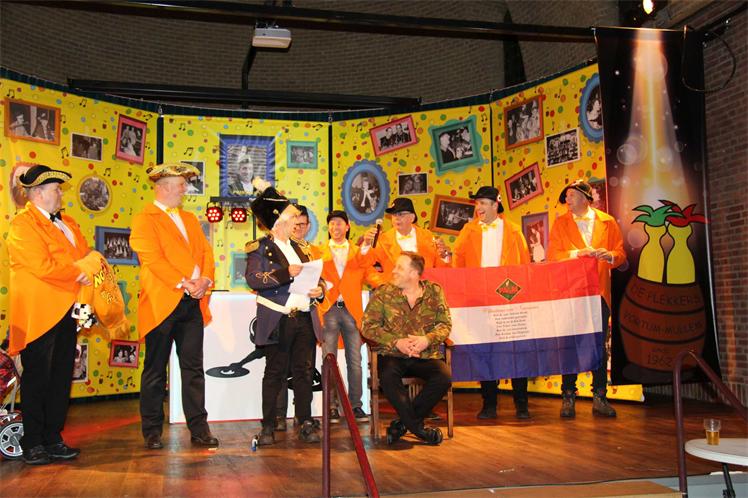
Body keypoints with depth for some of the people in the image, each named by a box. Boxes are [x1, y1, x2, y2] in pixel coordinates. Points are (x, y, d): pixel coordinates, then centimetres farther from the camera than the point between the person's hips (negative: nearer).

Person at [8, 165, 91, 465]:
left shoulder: (67, 223, 17)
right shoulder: (23, 224, -9)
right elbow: (43, 267, -19)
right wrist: (78, 275, -10)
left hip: (66, 312, 8)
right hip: (39, 313, -8)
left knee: (61, 378, 11)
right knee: (37, 379, 2)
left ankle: (53, 440, 20)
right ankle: (32, 444, 14)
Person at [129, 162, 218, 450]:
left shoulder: (190, 219, 19)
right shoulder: (144, 219, -3)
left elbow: (206, 252, 12)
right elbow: (153, 259, -14)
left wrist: (205, 279, -7)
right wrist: (184, 283, -18)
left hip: (193, 304, 6)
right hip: (162, 304, -6)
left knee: (193, 367, 7)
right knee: (155, 370, 5)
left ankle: (198, 428, 12)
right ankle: (152, 431, 15)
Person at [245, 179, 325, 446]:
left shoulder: (301, 247, 17)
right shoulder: (260, 248, -2)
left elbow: (315, 276, 24)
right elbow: (253, 279, -16)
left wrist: (320, 289, 1)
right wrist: (286, 273, -22)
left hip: (305, 318, 5)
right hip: (278, 321, -5)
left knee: (304, 371, 7)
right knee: (274, 372, 2)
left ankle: (306, 423, 15)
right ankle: (268, 426, 11)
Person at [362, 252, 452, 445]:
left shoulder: (434, 292, 6)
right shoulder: (383, 293, 2)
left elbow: (445, 324, 5)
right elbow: (368, 326, -2)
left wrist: (427, 339, -16)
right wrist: (396, 342, -15)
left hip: (426, 355, 1)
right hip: (393, 355, -1)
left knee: (444, 377, -28)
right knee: (388, 376, -34)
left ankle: (403, 423, -13)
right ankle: (418, 428, -17)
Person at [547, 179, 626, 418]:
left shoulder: (607, 222, 10)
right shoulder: (560, 223, 9)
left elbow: (621, 254, 7)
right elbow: (552, 256, 0)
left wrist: (609, 255, -15)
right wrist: (577, 253, -15)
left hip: (599, 291, 1)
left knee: (600, 345, 5)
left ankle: (599, 397, 12)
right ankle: (568, 397, 5)